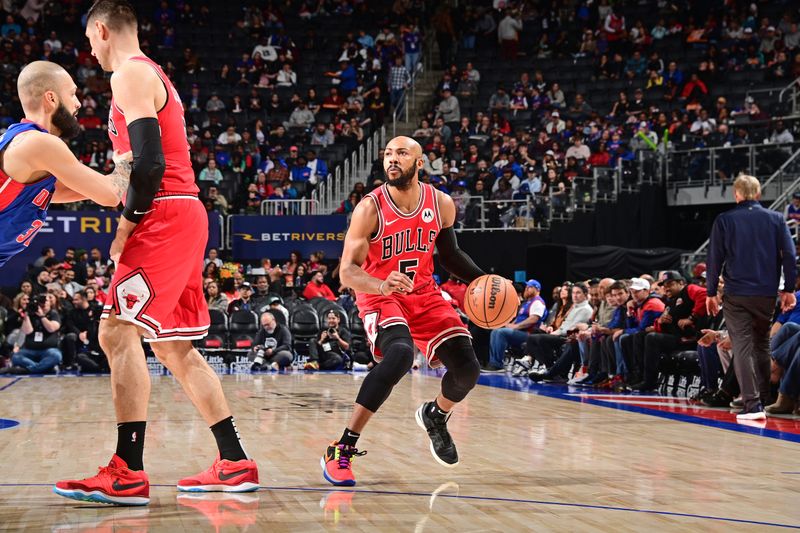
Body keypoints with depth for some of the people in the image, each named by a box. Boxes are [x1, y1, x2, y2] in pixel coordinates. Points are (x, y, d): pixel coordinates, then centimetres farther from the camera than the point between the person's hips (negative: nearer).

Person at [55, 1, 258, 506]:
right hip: (185, 216, 10)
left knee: (118, 332, -15)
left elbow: (149, 162, -19)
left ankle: (127, 474, -19)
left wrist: (126, 225, -13)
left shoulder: (130, 73, -7)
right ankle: (235, 464, 14)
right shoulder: (153, 74, 24)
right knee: (174, 346, 13)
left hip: (165, 217, -10)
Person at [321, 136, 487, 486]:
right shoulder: (370, 208, -18)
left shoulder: (442, 204, -5)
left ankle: (435, 416, 36)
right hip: (380, 296, -5)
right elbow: (347, 272, -21)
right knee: (400, 355, -34)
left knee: (467, 371, -2)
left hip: (425, 294, 5)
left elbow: (449, 255, 13)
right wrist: (382, 286, -40)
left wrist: (481, 279, -2)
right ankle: (341, 450, -29)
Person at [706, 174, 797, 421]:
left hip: (736, 294, -2)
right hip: (767, 294, 2)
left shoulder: (724, 221, -1)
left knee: (742, 347, -2)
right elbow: (789, 256, 1)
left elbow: (714, 259, -1)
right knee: (762, 345, 17)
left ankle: (752, 404, -12)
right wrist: (789, 289, 8)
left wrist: (711, 293, 7)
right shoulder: (776, 219, 4)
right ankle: (762, 399, 20)